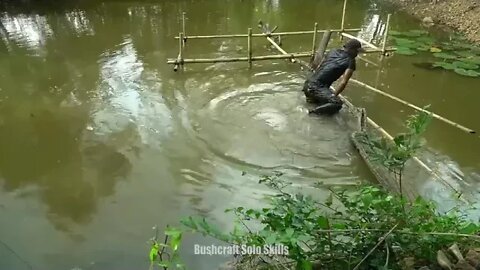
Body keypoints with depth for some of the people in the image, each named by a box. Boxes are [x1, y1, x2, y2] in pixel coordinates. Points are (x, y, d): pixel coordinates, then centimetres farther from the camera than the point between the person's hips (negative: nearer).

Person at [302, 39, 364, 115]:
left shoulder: (333, 52, 18)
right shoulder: (351, 61, -1)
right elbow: (344, 82, -12)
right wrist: (333, 96, -3)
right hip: (317, 86, -8)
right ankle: (312, 111, -23)